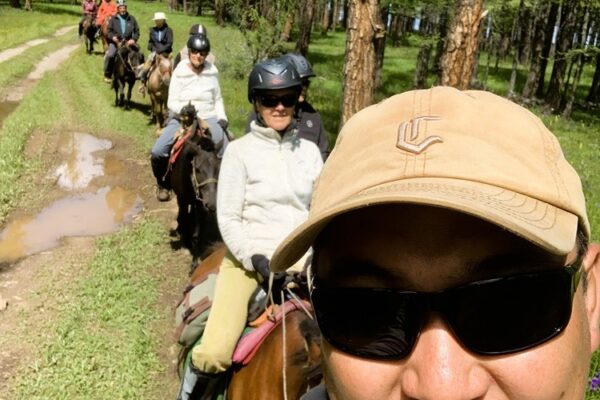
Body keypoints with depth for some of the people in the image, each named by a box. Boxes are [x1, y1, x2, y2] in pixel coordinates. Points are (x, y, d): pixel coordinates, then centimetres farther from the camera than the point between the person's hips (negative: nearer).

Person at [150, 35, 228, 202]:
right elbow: (172, 102, -4)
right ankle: (163, 184, 9)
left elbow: (218, 100, 13)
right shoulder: (180, 72, 0)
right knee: (157, 152, -19)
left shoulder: (212, 72, 6)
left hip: (208, 119, 1)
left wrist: (222, 119, 0)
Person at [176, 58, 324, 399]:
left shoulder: (310, 151, 7)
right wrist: (256, 259, -17)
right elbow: (228, 218, -6)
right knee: (214, 355, -18)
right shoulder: (241, 150, -2)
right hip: (249, 257, -3)